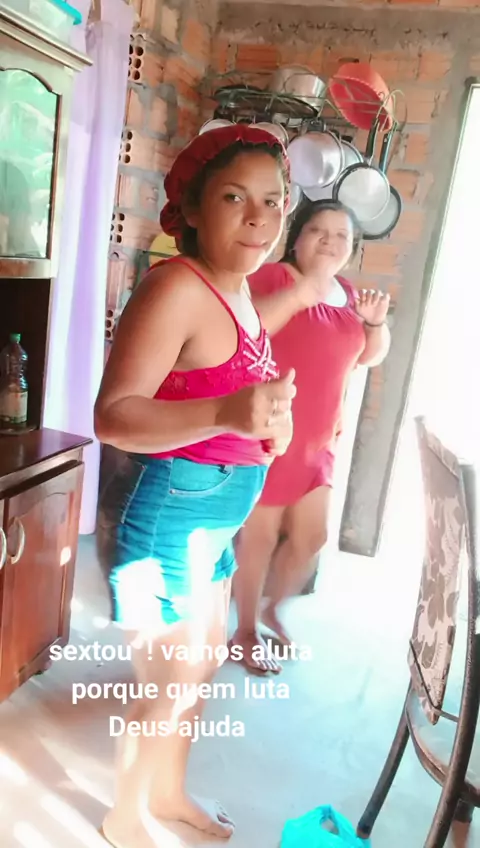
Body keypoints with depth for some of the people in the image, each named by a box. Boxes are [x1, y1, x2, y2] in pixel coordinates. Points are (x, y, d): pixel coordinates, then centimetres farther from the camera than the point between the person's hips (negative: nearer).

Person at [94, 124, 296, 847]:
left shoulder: (237, 290, 9)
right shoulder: (176, 286, -20)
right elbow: (112, 416, -26)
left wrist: (270, 423, 3)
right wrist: (225, 415, -39)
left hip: (213, 515, 10)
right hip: (162, 511, -9)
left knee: (205, 661, 24)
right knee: (172, 685, 7)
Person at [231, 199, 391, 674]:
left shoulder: (346, 295, 11)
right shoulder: (272, 278, -10)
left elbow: (370, 357, 20)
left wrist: (376, 322, 0)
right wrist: (301, 292, -33)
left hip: (317, 441, 7)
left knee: (311, 536, 14)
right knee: (260, 537, 4)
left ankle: (274, 609, 38)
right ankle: (246, 632, 24)